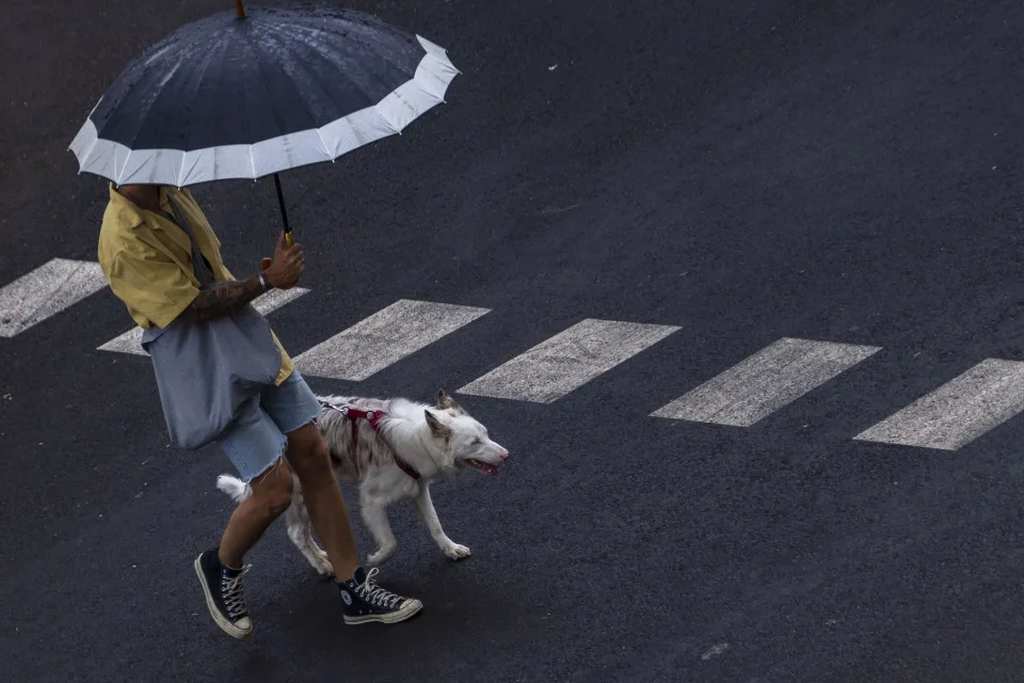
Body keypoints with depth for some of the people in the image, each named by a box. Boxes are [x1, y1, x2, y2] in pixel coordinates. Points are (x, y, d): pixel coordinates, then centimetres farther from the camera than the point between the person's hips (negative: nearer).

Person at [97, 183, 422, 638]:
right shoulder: (125, 245, -24)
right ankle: (220, 568, 22)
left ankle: (354, 589, 17)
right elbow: (195, 307, -22)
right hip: (211, 374, -8)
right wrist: (267, 279, -16)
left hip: (252, 343, 8)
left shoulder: (170, 193, 0)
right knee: (274, 487, -9)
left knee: (314, 456, 7)